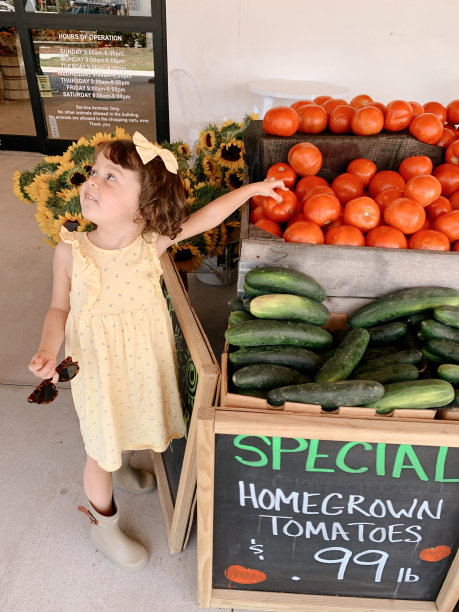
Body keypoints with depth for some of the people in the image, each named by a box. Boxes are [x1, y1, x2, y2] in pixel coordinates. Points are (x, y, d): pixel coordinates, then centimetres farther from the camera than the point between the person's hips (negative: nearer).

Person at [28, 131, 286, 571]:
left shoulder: (152, 240, -17)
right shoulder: (71, 251, -19)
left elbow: (206, 216, -4)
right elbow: (60, 308, -5)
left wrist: (252, 188, 0)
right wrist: (47, 351, -22)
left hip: (145, 359, 3)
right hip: (99, 366, -2)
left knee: (131, 426, 28)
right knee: (102, 449, 15)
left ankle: (121, 468, 64)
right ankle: (102, 522, 44)